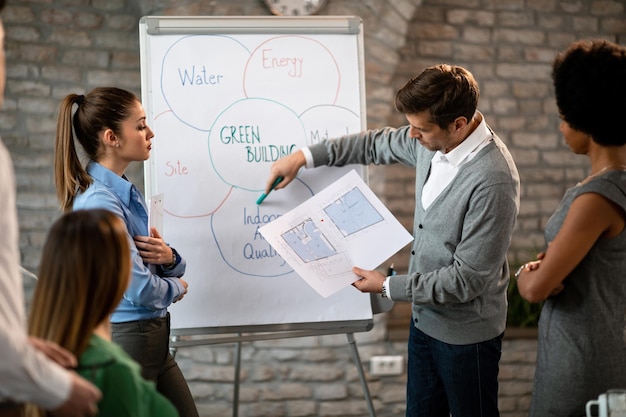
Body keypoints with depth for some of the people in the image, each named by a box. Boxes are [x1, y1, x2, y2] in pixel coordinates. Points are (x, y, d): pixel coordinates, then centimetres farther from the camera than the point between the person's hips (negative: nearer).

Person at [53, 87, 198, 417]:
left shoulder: (127, 192, 9)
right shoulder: (99, 202, -19)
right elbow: (140, 289, -23)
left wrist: (168, 258, -8)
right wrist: (176, 288, -2)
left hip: (154, 340, 9)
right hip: (126, 338, -9)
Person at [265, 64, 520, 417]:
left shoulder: (493, 181, -31)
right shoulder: (432, 142, -6)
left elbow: (468, 279, -26)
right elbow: (378, 145, 15)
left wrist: (388, 286, -16)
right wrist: (305, 157, 11)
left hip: (466, 333, -8)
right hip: (426, 317, 8)